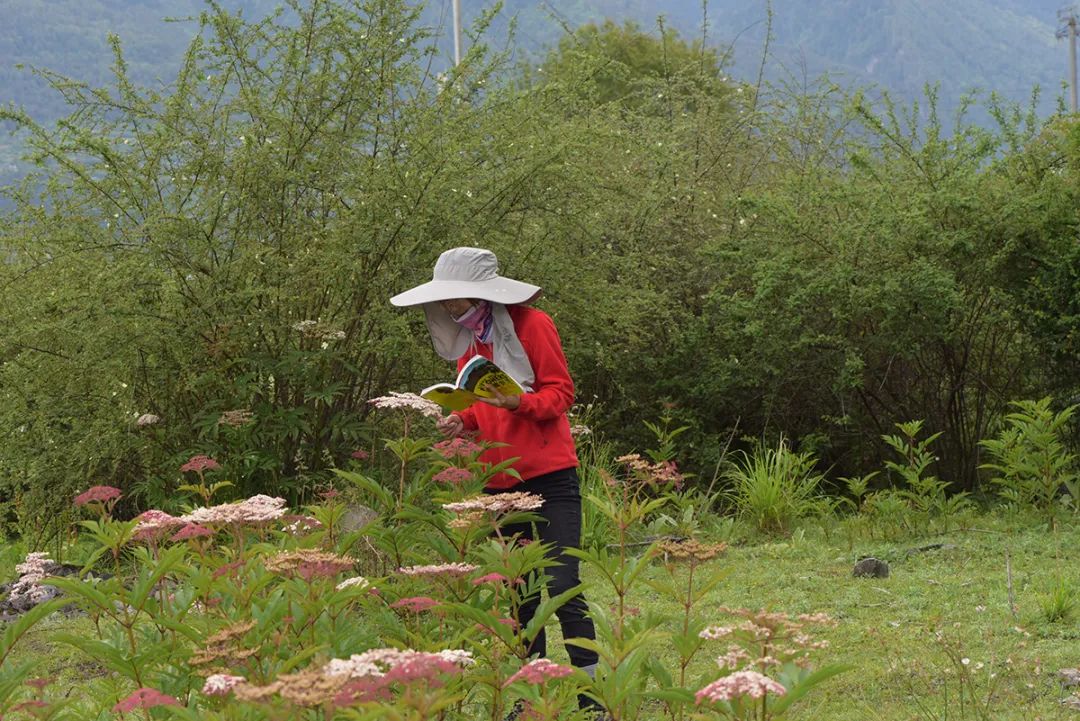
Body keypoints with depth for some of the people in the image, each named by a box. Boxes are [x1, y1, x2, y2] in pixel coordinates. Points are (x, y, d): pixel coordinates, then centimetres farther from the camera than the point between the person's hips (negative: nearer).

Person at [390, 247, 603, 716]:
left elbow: (561, 393, -8)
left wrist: (518, 402, -26)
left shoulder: (531, 325, -8)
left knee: (563, 589, -12)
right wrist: (463, 420, -3)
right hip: (500, 481, 7)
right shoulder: (466, 339, 11)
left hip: (549, 477, -7)